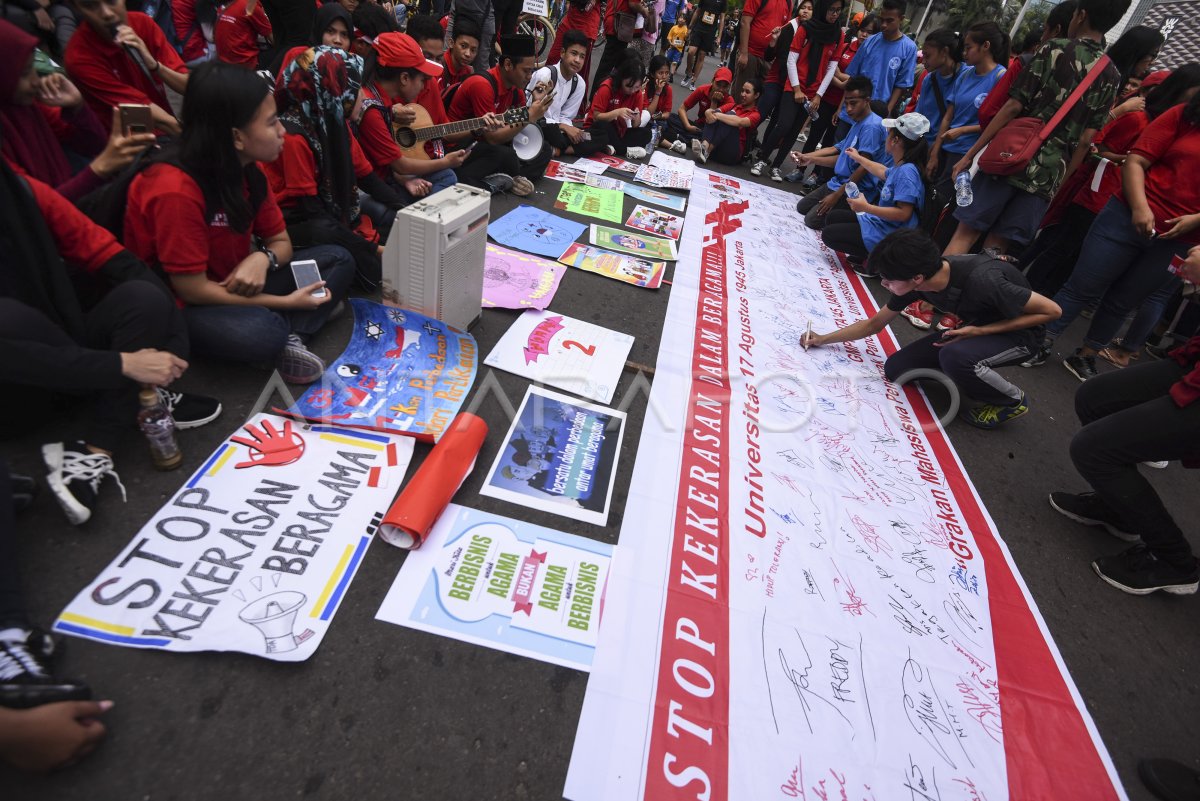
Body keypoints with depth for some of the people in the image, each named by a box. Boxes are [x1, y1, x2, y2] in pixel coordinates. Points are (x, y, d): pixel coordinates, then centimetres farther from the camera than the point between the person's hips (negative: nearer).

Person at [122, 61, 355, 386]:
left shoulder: (248, 171, -4)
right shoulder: (176, 191, -27)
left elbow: (280, 241, 4)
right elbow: (192, 290, -24)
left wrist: (262, 259, -22)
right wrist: (287, 302, -22)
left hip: (230, 285, 8)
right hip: (177, 306, -8)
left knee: (337, 260, -5)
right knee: (263, 332, -40)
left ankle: (291, 338, -22)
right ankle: (282, 336, -6)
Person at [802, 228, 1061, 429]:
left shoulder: (982, 281, -37)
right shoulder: (914, 280, -18)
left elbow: (1051, 310, -23)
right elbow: (874, 324, 0)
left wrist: (979, 331, -28)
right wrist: (823, 339, -2)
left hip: (1018, 330, -5)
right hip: (977, 326, 5)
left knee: (954, 356, -36)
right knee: (896, 369, -9)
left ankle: (1012, 400, -7)